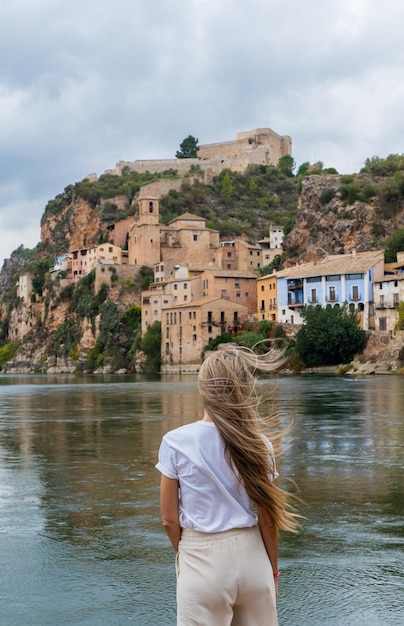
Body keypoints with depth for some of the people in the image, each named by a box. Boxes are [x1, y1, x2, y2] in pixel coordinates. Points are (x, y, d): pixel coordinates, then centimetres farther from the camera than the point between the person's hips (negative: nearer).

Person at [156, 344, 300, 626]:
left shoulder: (176, 442, -11)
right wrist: (273, 571, 15)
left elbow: (170, 519, -5)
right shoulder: (258, 443, -7)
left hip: (202, 561, -2)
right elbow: (267, 519, -1)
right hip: (251, 556, 2)